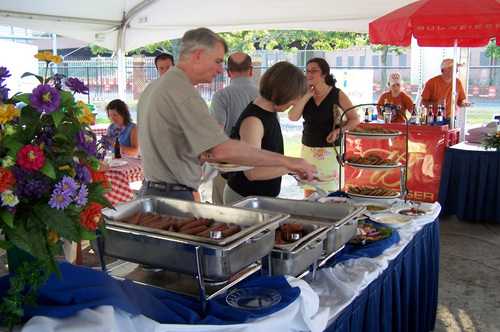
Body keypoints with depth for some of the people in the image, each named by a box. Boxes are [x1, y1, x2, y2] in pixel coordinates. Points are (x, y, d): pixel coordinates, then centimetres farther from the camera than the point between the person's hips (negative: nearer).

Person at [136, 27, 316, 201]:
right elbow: (222, 150, -28)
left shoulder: (154, 86, 15)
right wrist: (284, 160, -23)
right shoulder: (183, 92, -18)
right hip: (172, 197, -10)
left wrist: (203, 160, 15)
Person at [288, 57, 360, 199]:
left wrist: (338, 131, -13)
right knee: (308, 195, 5)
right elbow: (293, 117, -9)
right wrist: (307, 96, -10)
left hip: (330, 149, -3)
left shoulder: (337, 94, -3)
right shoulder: (306, 94, 6)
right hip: (308, 149, 4)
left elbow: (355, 119, 2)